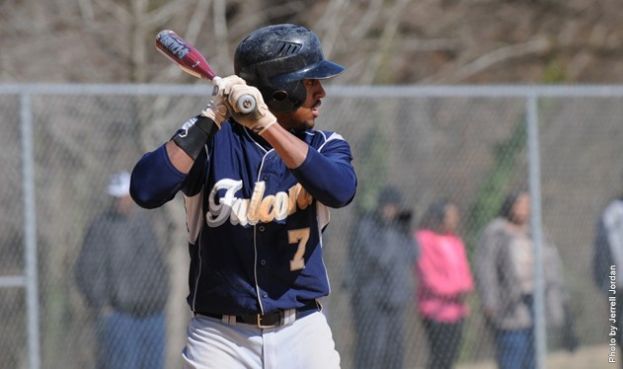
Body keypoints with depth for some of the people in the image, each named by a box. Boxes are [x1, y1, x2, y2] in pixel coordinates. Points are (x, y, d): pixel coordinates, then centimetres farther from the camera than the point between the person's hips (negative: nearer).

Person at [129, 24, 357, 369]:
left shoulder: (325, 146, 5)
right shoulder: (212, 140, -3)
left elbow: (340, 189, -19)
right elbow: (146, 191, -19)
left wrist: (267, 124, -26)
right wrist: (210, 119, -20)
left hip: (303, 336, 2)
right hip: (220, 337, -2)